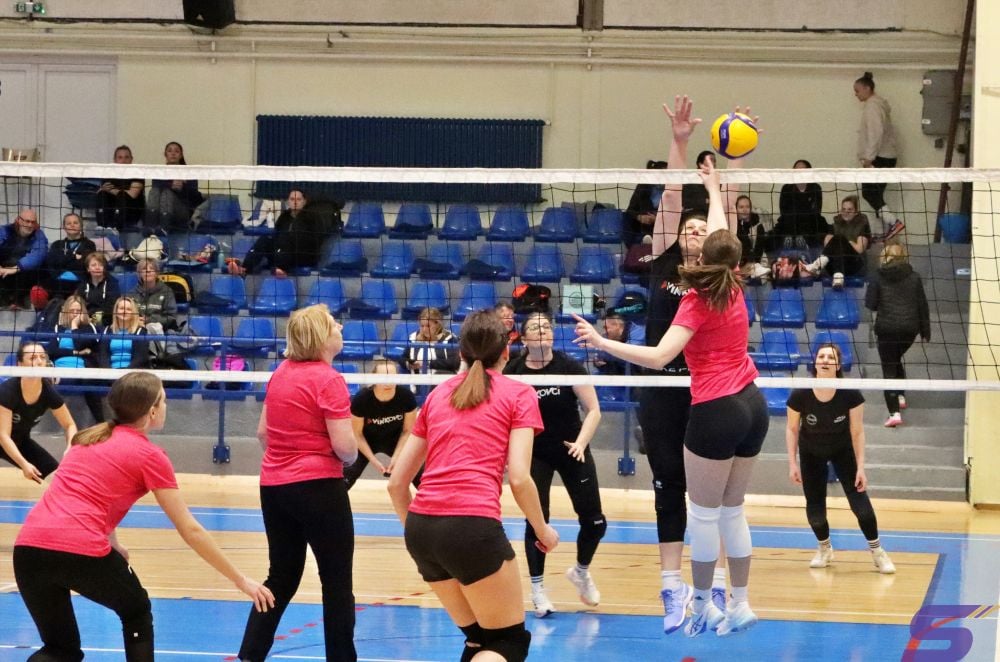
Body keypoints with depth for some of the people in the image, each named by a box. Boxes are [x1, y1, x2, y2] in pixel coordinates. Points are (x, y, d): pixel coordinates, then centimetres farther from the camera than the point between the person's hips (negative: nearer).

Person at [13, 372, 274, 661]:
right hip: (81, 550, -5)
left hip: (28, 547, 5)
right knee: (136, 612, 25)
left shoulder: (88, 438, 23)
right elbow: (190, 530, 5)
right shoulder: (149, 455, 5)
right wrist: (240, 579, 11)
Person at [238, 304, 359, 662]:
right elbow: (344, 445, -19)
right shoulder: (328, 380, -15)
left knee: (281, 579, 14)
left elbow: (263, 432, 15)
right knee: (337, 581, 4)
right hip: (318, 486, -7)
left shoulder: (281, 373, 7)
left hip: (273, 485, 7)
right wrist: (350, 458, 2)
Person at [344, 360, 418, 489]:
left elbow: (407, 431, -12)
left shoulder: (406, 397, -28)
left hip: (395, 440, 2)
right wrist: (374, 460, -21)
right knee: (348, 475, -17)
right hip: (367, 442, -2)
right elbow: (357, 434, -17)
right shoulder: (361, 399, -32)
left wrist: (395, 457, -19)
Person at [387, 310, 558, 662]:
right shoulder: (519, 394, 6)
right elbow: (519, 478, -5)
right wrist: (542, 530, 10)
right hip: (472, 526, -6)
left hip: (420, 527, 6)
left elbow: (397, 482, 18)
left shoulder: (438, 394, 19)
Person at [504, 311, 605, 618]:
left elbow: (593, 410, -13)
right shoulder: (513, 372, -11)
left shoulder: (569, 366, -14)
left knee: (594, 521, -1)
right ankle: (537, 588, 7)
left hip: (572, 450, 0)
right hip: (534, 453, 0)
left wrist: (580, 443, -26)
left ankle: (581, 571, 28)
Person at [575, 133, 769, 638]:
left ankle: (703, 605, 11)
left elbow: (658, 357, -25)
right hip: (752, 406, 7)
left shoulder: (697, 301, -12)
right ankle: (740, 605, 15)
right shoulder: (734, 288, 6)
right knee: (732, 511, 13)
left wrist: (601, 343, -27)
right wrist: (714, 188, 39)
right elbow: (721, 235, 25)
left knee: (703, 513, 3)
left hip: (716, 411, -7)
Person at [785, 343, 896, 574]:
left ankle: (876, 551, 6)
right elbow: (792, 428, -12)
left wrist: (860, 467, -21)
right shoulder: (800, 395, -27)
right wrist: (793, 463, -14)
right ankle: (825, 548, 26)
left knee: (859, 501, -12)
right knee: (814, 508, -2)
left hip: (842, 449, -1)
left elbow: (857, 432, -18)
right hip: (811, 452, 1)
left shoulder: (851, 394, -27)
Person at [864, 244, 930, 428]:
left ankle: (894, 413, -8)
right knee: (896, 359, 30)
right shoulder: (914, 277, 2)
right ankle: (900, 395, 31)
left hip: (886, 328, -3)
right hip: (909, 328, 3)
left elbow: (870, 304, -4)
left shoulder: (879, 278, -3)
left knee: (889, 368, 2)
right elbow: (922, 306, 4)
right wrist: (925, 331, 11)